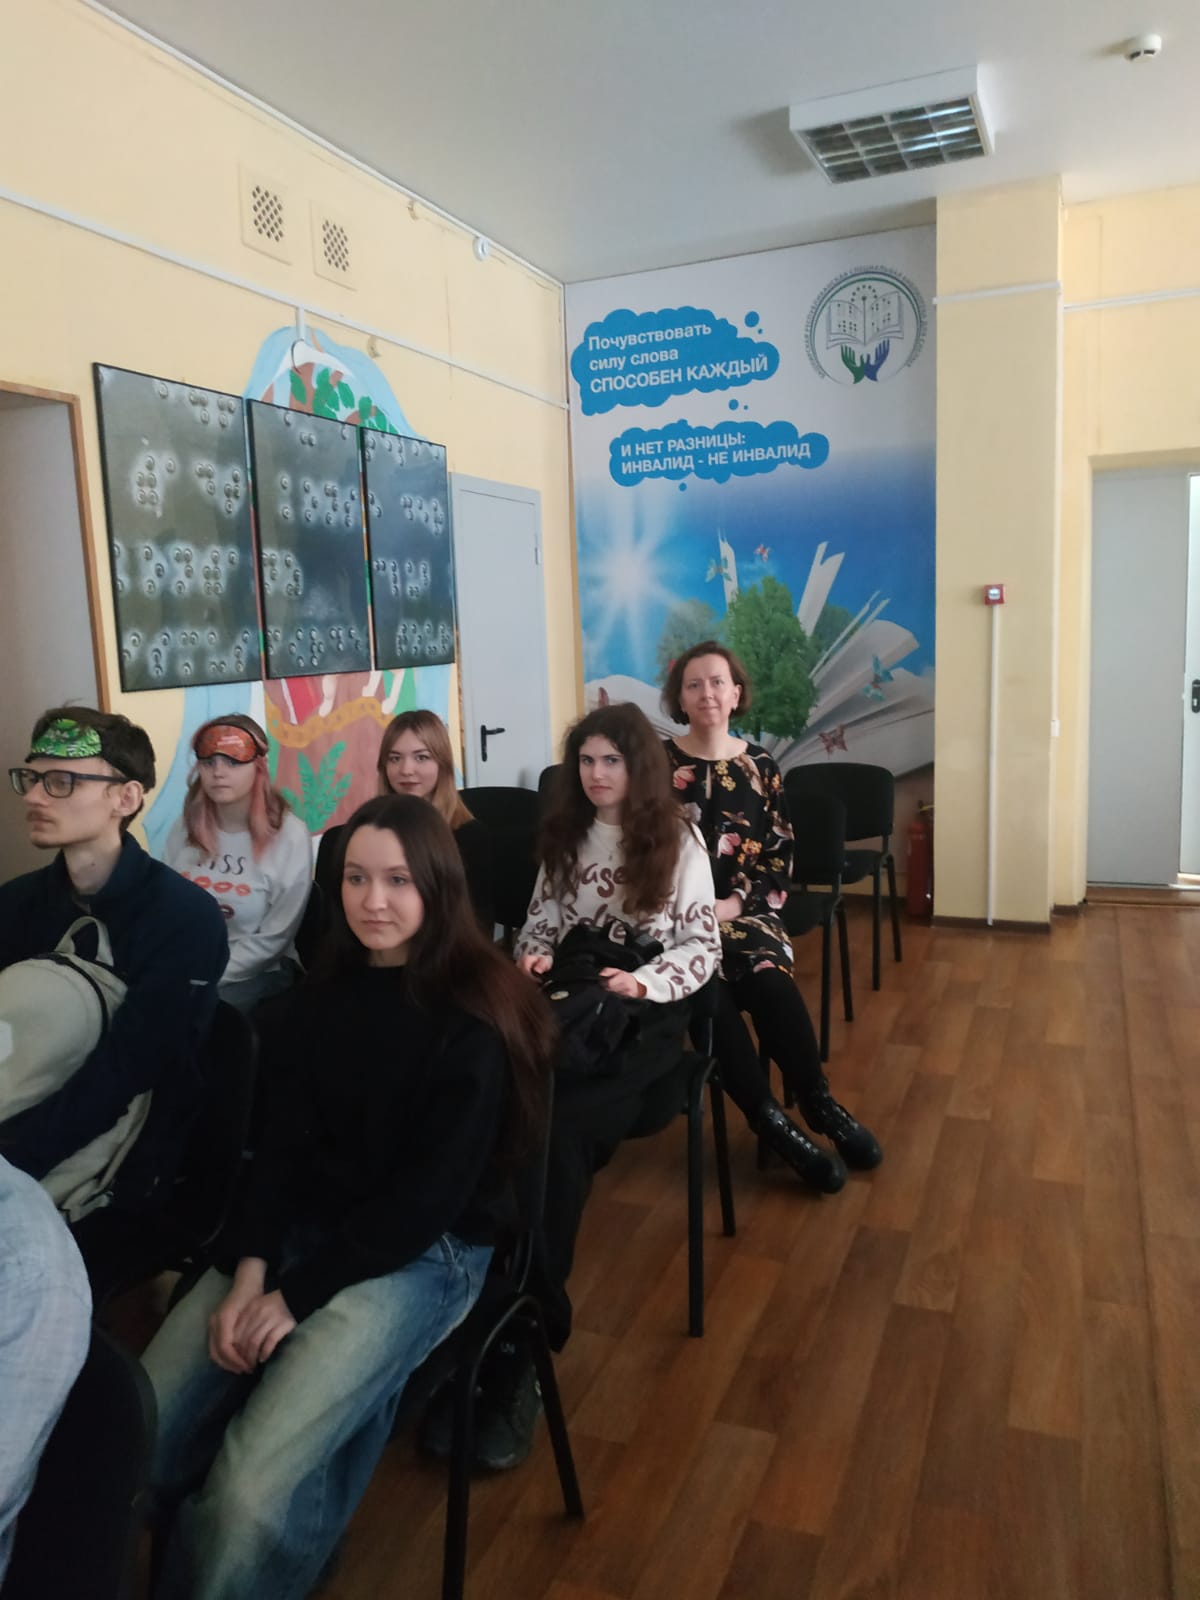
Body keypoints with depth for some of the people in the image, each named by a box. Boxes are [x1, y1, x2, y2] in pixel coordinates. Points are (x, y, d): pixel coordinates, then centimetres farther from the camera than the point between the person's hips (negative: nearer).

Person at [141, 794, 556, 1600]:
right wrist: (249, 1270, -13)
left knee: (252, 1486, -22)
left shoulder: (474, 1015, -13)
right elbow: (280, 1149, 3)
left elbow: (434, 1190, -15)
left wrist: (298, 1294, -16)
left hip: (425, 1251, -5)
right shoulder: (316, 1000, 5)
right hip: (300, 1230, 5)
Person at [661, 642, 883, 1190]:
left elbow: (780, 854, 5)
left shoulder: (759, 766, 9)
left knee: (770, 981, -28)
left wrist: (737, 903, -10)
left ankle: (816, 1102, -11)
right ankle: (771, 1120, -18)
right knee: (711, 994, -29)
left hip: (745, 910, 2)